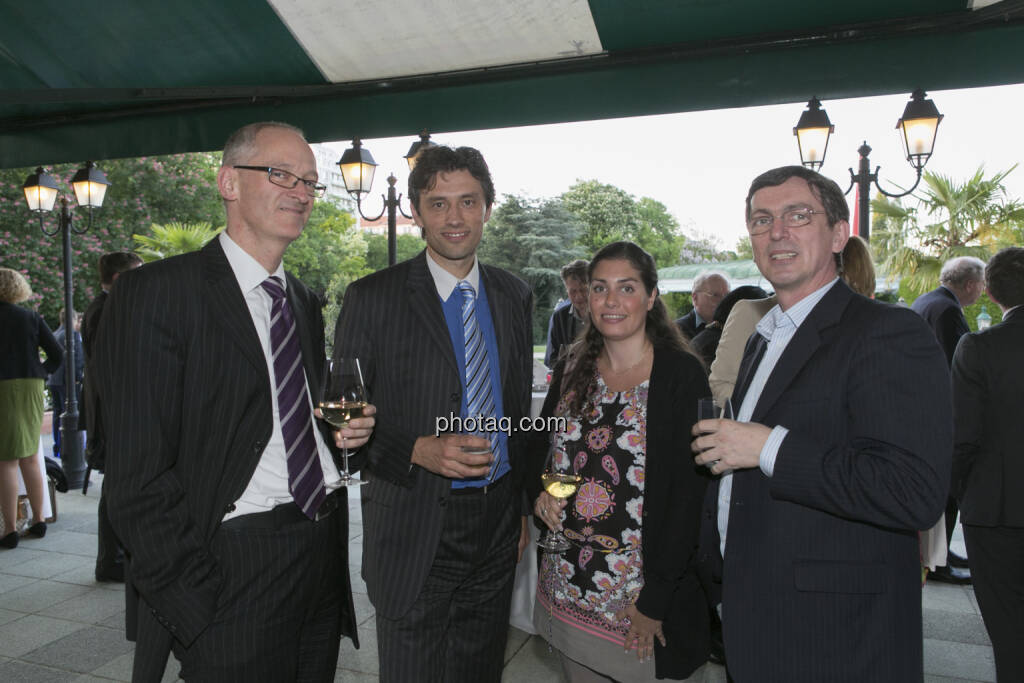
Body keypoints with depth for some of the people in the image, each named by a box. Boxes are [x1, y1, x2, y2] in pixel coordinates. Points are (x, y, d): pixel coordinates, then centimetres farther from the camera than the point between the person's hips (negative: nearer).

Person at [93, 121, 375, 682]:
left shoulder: (305, 302, 12)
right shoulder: (154, 293, -10)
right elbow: (138, 477, -14)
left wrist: (342, 431, 0)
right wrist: (198, 605, -15)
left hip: (326, 560, 7)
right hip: (233, 569, -6)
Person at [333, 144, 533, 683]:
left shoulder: (515, 295, 6)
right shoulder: (372, 298, -9)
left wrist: (526, 503, 14)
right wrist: (418, 451, -23)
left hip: (499, 521, 4)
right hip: (415, 530, -4)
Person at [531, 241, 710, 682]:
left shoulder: (682, 376, -12)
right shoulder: (571, 373, 3)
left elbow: (688, 497, -14)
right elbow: (538, 452, 15)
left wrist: (655, 600, -15)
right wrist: (540, 493, -7)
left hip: (648, 594, -4)